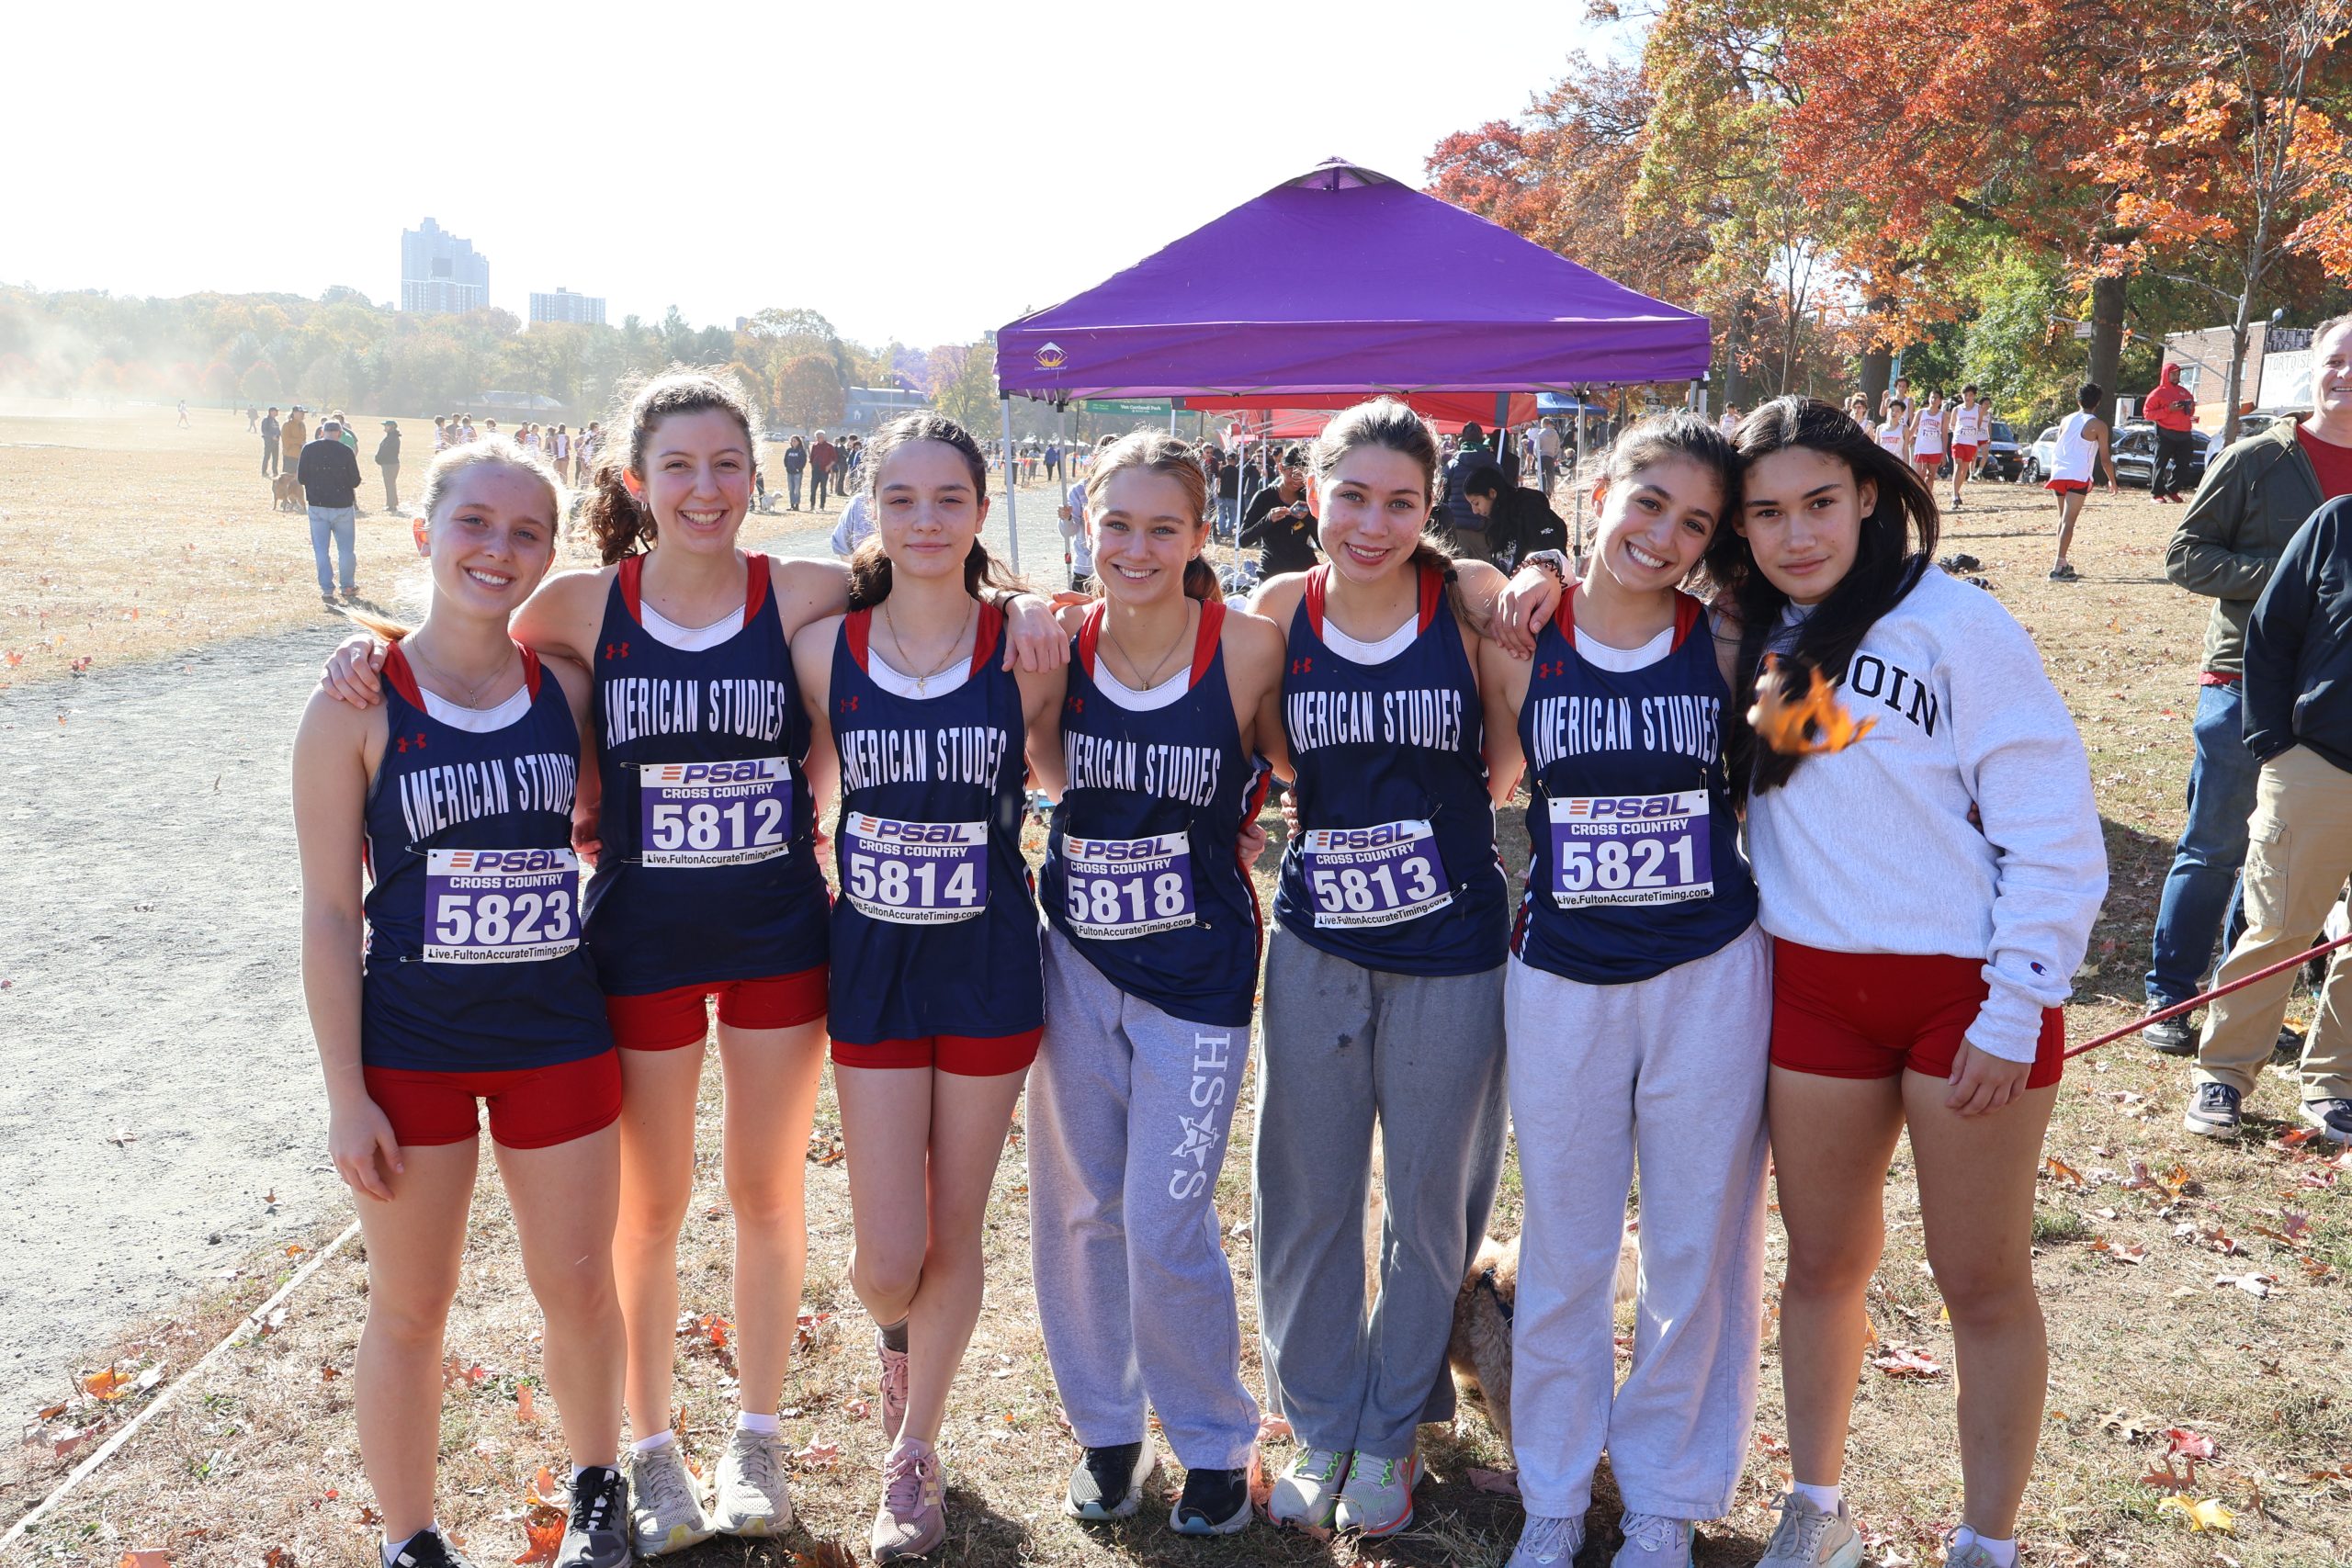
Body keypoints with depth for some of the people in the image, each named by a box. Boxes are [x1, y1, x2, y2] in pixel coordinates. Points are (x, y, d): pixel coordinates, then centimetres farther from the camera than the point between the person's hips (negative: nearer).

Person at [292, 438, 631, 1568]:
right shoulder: (359, 706, -9)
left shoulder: (565, 688, -1)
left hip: (558, 1036, 3)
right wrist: (345, 1092, -9)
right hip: (411, 1044, -2)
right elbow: (329, 911, -8)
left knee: (578, 1287, 14)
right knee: (410, 1308, 12)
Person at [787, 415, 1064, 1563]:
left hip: (988, 962, 0)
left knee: (955, 1233, 12)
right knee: (887, 1260, 2)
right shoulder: (826, 647, -4)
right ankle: (896, 1331, 41)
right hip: (873, 962, 1)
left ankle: (913, 1450, 36)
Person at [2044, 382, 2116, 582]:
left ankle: (2063, 564, 23)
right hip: (2078, 476, -5)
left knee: (2063, 519, 18)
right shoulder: (2098, 425, -2)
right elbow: (2105, 459, -1)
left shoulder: (2066, 421, 13)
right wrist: (2112, 481, 12)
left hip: (2058, 473, 5)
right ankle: (2059, 568, -19)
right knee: (2068, 521, -10)